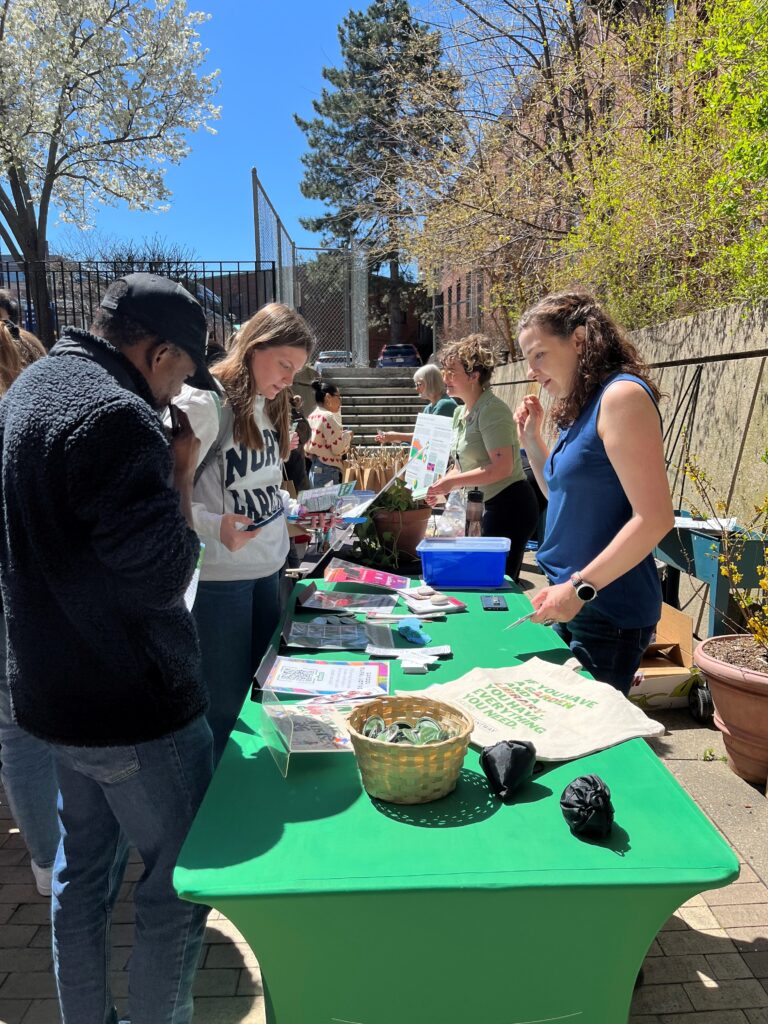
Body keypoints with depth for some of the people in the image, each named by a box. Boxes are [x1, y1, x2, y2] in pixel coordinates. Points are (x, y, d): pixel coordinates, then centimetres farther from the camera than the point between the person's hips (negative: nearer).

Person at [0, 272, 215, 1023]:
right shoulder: (117, 417, -24)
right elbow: (162, 577, -25)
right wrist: (180, 471, -13)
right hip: (134, 704, -10)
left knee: (83, 872, 23)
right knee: (180, 886, 9)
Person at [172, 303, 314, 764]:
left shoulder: (266, 403, 13)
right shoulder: (203, 402, -15)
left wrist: (286, 502, 4)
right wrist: (216, 526, -31)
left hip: (267, 566, 8)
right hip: (219, 574, -8)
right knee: (224, 704, 3)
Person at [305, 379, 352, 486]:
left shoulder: (312, 416, 13)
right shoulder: (328, 417, -13)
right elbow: (337, 449, -18)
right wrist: (348, 435, 0)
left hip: (314, 470, 9)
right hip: (327, 471, -9)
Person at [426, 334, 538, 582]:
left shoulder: (492, 410, -16)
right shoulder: (460, 413, 12)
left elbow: (502, 467, -24)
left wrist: (452, 482, -22)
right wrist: (439, 487, 3)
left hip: (510, 504, -9)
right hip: (492, 505, 10)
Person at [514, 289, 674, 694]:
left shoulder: (621, 394, -15)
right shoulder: (582, 408, 11)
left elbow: (653, 518, -21)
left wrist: (580, 587, -21)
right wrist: (532, 440, 11)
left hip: (608, 613, -8)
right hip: (577, 605, 9)